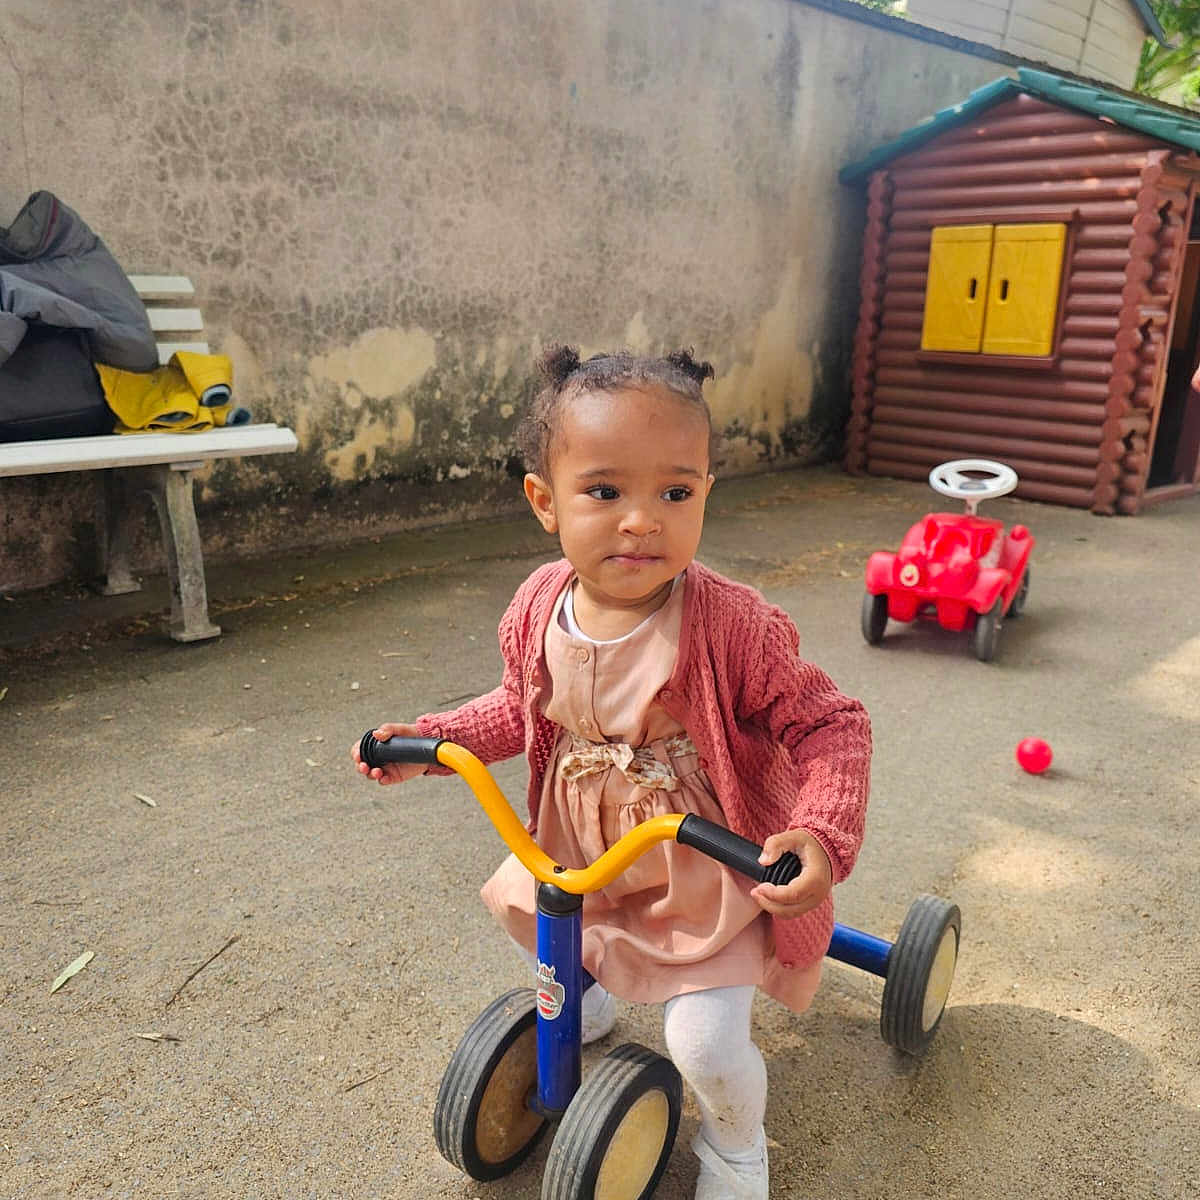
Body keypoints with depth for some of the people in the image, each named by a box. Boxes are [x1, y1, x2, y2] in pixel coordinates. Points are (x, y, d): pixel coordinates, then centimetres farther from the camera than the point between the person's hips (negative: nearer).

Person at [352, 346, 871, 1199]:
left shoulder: (734, 626, -29)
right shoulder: (538, 613, -13)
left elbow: (831, 726, -21)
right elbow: (522, 710, 7)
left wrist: (824, 838, -37)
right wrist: (424, 741, 0)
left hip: (707, 869, -5)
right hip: (580, 850, 6)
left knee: (706, 1045, -12)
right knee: (520, 907, 24)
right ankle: (581, 997, 60)